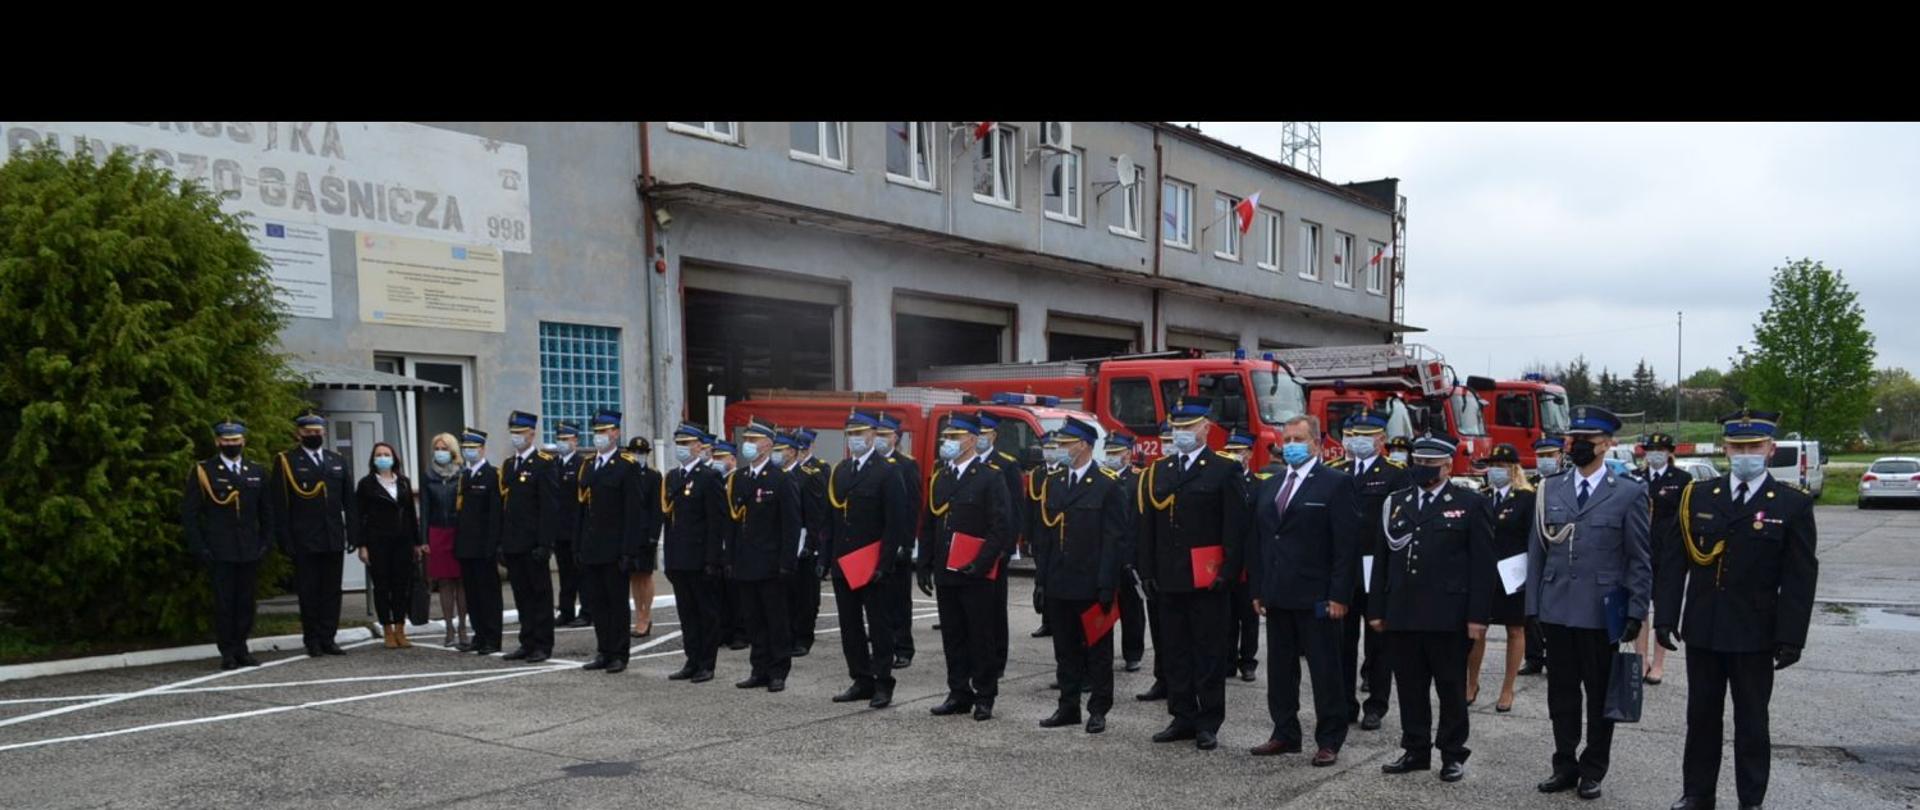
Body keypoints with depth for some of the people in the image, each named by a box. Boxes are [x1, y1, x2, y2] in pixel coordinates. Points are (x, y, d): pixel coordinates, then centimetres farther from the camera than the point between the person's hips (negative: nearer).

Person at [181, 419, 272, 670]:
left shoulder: (257, 472, 12)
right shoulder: (202, 471, 1)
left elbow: (266, 512, 17)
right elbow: (188, 513, -1)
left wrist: (265, 543, 8)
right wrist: (199, 548, -7)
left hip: (249, 552, 3)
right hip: (219, 553, -3)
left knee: (245, 602, 5)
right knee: (224, 602, -1)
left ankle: (241, 648, 15)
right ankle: (227, 653, 7)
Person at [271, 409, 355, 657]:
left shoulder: (338, 461, 13)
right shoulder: (286, 462, 0)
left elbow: (348, 501, 12)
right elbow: (280, 506, -4)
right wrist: (286, 541, -10)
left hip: (334, 540, 4)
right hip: (305, 541, -4)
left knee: (331, 591, 6)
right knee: (309, 592, 3)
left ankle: (328, 639, 12)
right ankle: (313, 641, 11)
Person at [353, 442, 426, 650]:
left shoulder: (404, 482, 11)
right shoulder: (366, 484, 2)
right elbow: (359, 517, 0)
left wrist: (417, 542, 10)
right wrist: (361, 545, -7)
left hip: (402, 541, 3)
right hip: (377, 542, -3)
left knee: (402, 585, 2)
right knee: (382, 586, 1)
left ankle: (400, 630, 10)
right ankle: (388, 632, 8)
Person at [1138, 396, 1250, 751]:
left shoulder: (1225, 470, -3)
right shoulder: (1157, 473, 12)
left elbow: (1235, 526, -7)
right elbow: (1148, 527, 12)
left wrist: (1228, 572, -13)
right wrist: (1149, 572, 6)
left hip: (1207, 579, -5)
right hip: (1169, 579, 5)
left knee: (1209, 652, 3)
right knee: (1176, 652, 11)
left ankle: (1209, 723, 10)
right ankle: (1183, 718, 20)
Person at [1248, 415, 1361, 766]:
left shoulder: (1337, 483, -4)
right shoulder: (1268, 487, 14)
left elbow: (1347, 543, -9)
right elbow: (1256, 541, 16)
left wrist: (1339, 595, -14)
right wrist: (1258, 590, 9)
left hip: (1317, 596, -6)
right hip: (1276, 595, 6)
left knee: (1325, 670, 2)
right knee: (1280, 668, 12)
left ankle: (1329, 741, 11)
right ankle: (1284, 734, 23)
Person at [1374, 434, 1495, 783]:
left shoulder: (1470, 504, -1)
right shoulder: (1396, 502, 11)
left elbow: (1481, 565, -5)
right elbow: (1382, 558, 12)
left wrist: (1478, 616, -10)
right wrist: (1377, 609, 9)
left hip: (1447, 616, -4)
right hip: (1401, 615, 4)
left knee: (1451, 689, 6)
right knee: (1410, 687, 11)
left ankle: (1453, 754, 18)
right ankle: (1416, 750, 22)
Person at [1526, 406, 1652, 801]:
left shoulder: (1629, 493, -1)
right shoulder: (1550, 490, 8)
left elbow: (1640, 560, -2)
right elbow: (1537, 551, 9)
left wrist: (1636, 611, -7)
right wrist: (1533, 604, 4)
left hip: (1602, 612, -3)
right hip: (1556, 609, 3)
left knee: (1600, 694, 8)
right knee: (1561, 692, 10)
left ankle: (1593, 769, 20)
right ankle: (1565, 764, 22)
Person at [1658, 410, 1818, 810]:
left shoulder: (1793, 504, -4)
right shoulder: (1697, 496, 3)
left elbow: (1800, 578, -5)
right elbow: (1674, 563, 3)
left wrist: (1791, 637, -9)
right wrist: (1665, 617, -1)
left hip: (1755, 637, -2)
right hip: (1702, 630, 3)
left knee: (1751, 723, 9)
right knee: (1701, 717, 12)